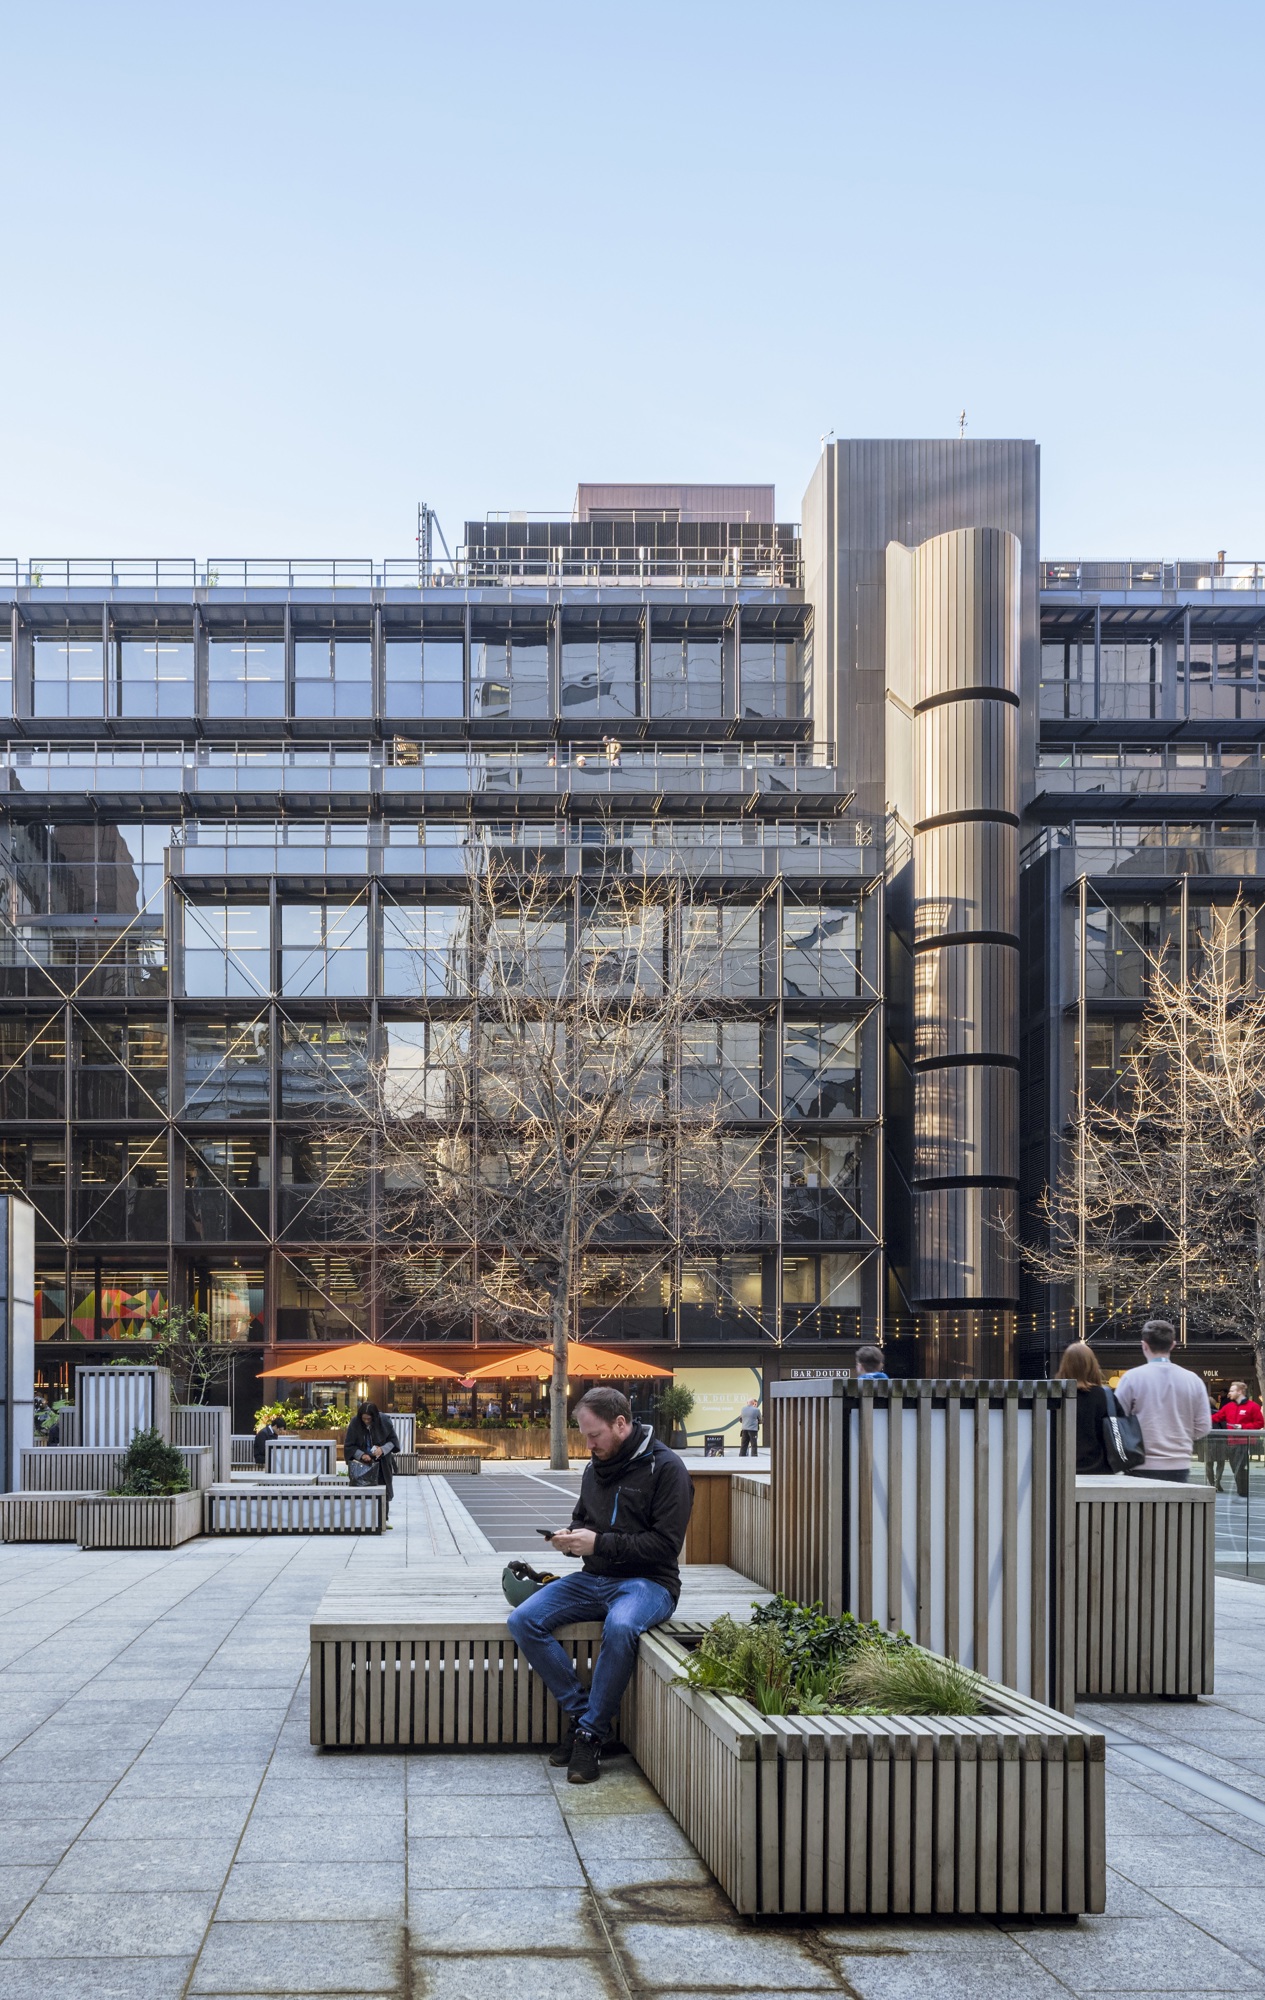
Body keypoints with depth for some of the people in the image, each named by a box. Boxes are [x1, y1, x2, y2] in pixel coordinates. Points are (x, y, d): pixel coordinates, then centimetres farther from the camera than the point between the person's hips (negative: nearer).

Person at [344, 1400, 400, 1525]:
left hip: (382, 1462, 1)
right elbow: (348, 1446, -9)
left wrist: (383, 1449, -21)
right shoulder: (355, 1423, -17)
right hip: (363, 1463, -1)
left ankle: (384, 1519, 16)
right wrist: (361, 1455, -25)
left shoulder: (384, 1421, -15)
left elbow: (393, 1440, -4)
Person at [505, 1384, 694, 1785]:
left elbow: (666, 1543, -15)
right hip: (594, 1578, 7)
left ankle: (590, 1735, -23)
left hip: (648, 1581, -7)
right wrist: (571, 1538, 3)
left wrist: (599, 1543, -18)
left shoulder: (665, 1467, -9)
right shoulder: (595, 1468, 13)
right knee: (523, 1621, -13)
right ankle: (579, 1711, -7)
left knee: (620, 1627, -39)